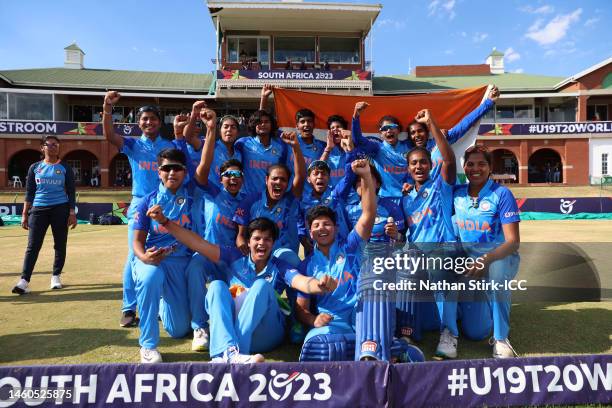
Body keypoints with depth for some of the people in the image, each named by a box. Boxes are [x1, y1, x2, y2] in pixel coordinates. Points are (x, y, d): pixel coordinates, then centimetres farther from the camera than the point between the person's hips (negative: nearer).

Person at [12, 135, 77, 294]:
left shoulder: (65, 168, 5)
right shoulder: (35, 168, 8)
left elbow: (71, 192, 2)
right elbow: (29, 192, 9)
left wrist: (72, 213, -6)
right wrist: (25, 214, 3)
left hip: (60, 209, -1)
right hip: (38, 209, 1)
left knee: (60, 245, 5)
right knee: (33, 246, -5)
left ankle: (56, 276, 18)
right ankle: (24, 281, -7)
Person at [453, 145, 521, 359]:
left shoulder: (502, 193, -12)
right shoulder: (456, 193, -1)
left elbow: (513, 241, -16)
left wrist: (486, 259, -32)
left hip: (500, 256, -3)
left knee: (495, 271, -42)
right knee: (476, 333, -4)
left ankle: (501, 338, -21)